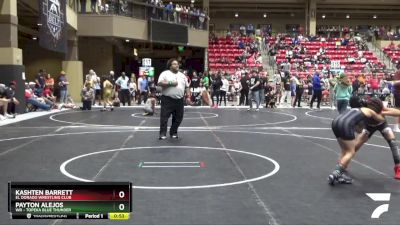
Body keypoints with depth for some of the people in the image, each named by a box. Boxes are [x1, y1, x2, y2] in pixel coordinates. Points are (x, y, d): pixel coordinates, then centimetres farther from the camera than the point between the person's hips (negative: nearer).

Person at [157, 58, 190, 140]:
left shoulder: (182, 75, 17)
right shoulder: (165, 73, 1)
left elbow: (187, 87, 18)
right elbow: (160, 83, -11)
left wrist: (188, 96, 7)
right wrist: (170, 83, -16)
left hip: (179, 100, 5)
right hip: (167, 99, -4)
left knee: (178, 118, 7)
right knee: (164, 116, -6)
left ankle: (173, 132, 20)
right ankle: (162, 134, -2)